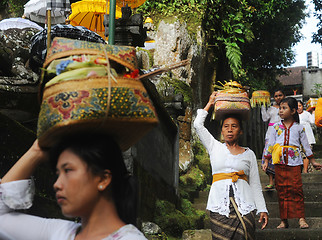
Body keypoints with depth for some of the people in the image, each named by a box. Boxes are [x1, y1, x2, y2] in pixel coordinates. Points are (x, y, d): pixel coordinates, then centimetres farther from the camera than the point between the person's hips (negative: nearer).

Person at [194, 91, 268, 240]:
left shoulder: (248, 154, 14)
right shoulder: (215, 148, 15)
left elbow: (255, 184, 12)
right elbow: (198, 124, 10)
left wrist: (262, 209, 5)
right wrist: (210, 104, 21)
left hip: (243, 206, 0)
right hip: (219, 205, 0)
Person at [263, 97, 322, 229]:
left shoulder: (299, 128, 5)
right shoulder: (276, 127, 9)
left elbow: (305, 145, 12)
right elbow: (270, 144, 12)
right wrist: (266, 161, 10)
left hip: (294, 162, -2)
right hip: (279, 162, 2)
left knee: (296, 189, -8)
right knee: (282, 190, 2)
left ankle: (301, 218, -4)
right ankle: (284, 220, 6)